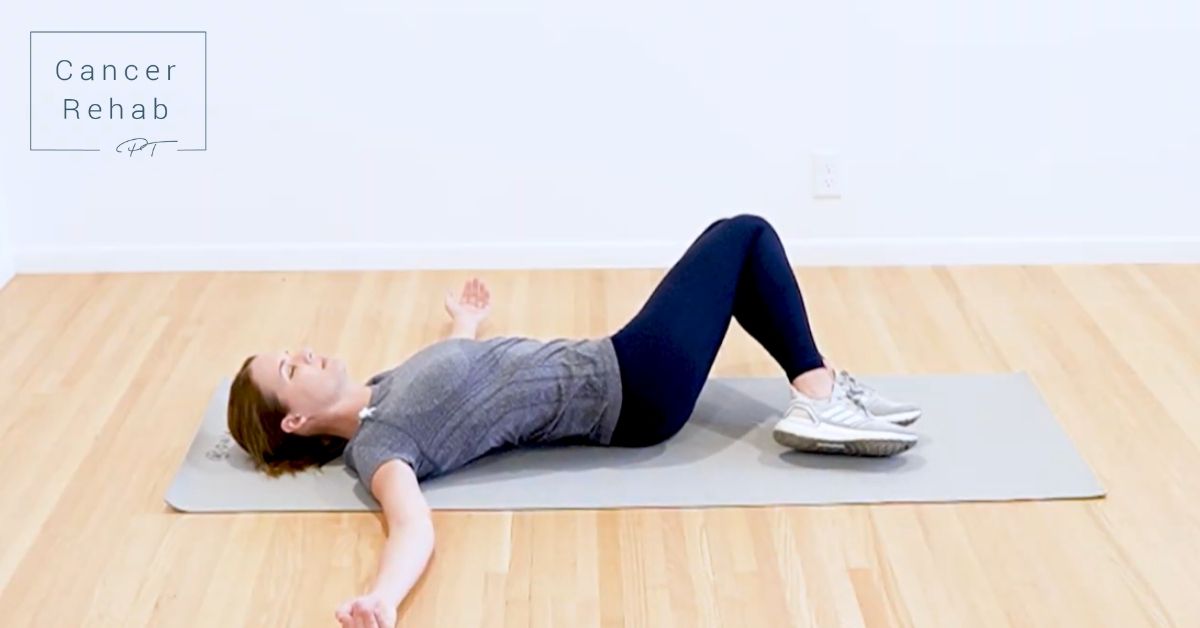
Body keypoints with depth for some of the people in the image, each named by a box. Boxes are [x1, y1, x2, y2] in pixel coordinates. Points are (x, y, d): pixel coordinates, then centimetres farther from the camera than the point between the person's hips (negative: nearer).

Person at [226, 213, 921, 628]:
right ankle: (821, 394, 5)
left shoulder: (381, 391, 7)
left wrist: (469, 321, 51)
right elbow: (415, 528, -37)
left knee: (741, 242, 21)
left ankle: (824, 390, 22)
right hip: (631, 394, -9)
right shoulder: (374, 442, -20)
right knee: (745, 234, -1)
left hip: (605, 367, 9)